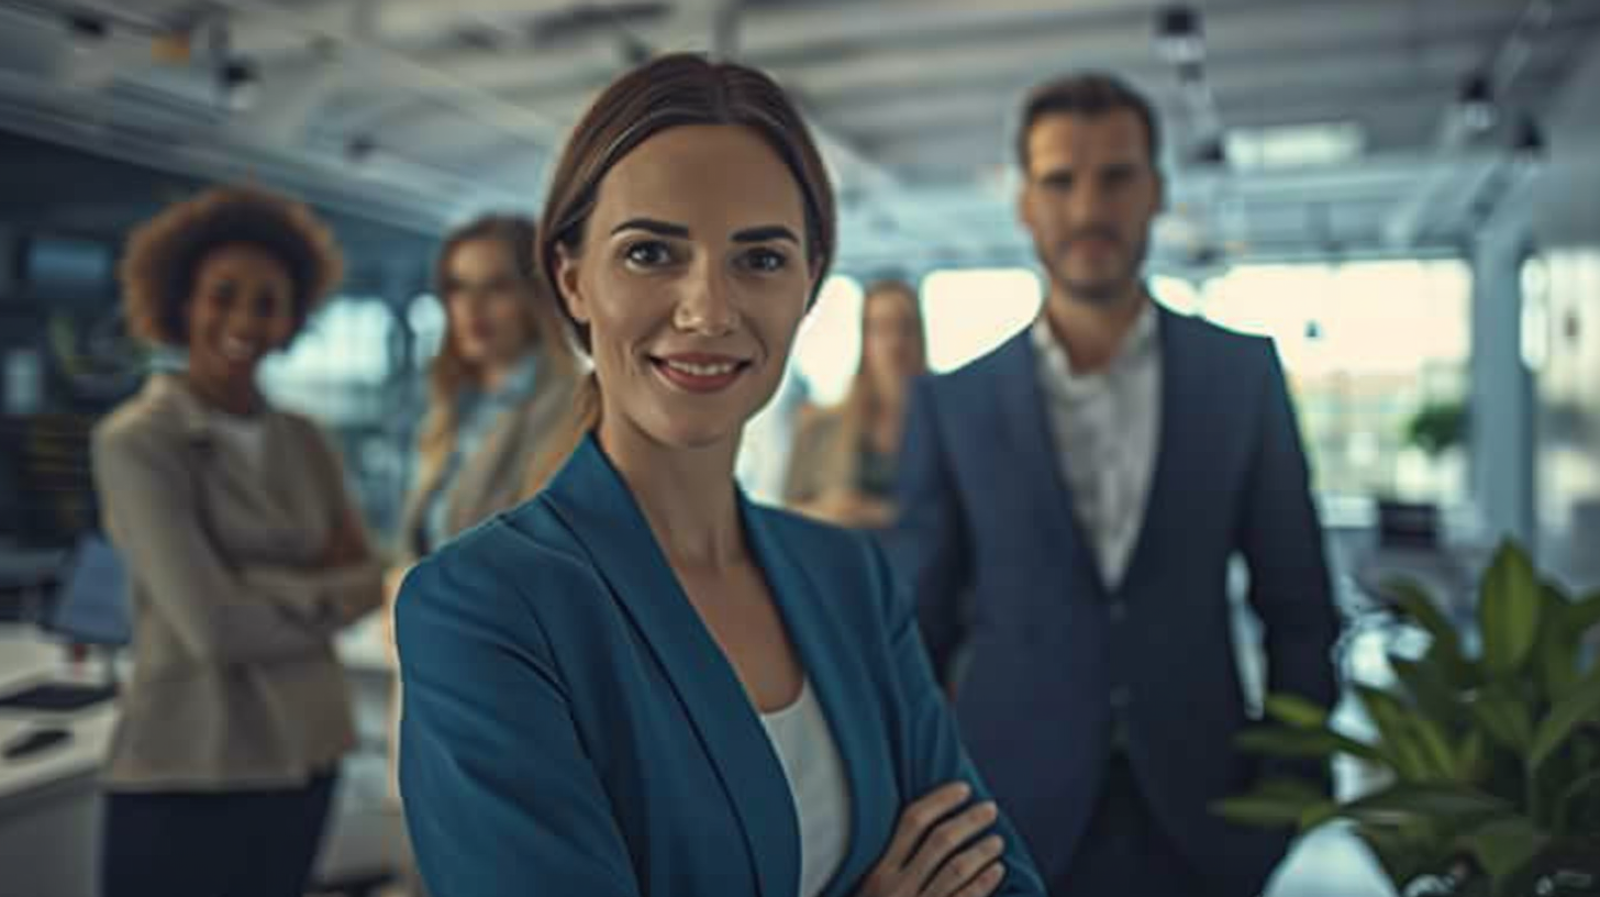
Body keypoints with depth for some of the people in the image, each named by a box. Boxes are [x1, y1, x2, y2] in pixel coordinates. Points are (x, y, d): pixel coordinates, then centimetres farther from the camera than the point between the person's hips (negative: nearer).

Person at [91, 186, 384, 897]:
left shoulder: (301, 439, 6)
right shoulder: (135, 443, -11)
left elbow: (368, 580, 3)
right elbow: (214, 624, -18)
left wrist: (265, 592, -12)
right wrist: (321, 595, -3)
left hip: (307, 756, 5)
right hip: (189, 770, -5)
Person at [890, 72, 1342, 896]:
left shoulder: (1243, 375, -1)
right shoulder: (952, 404, -3)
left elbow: (1298, 611, 4)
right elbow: (918, 632, 1)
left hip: (1198, 828, 1)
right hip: (1013, 826, -1)